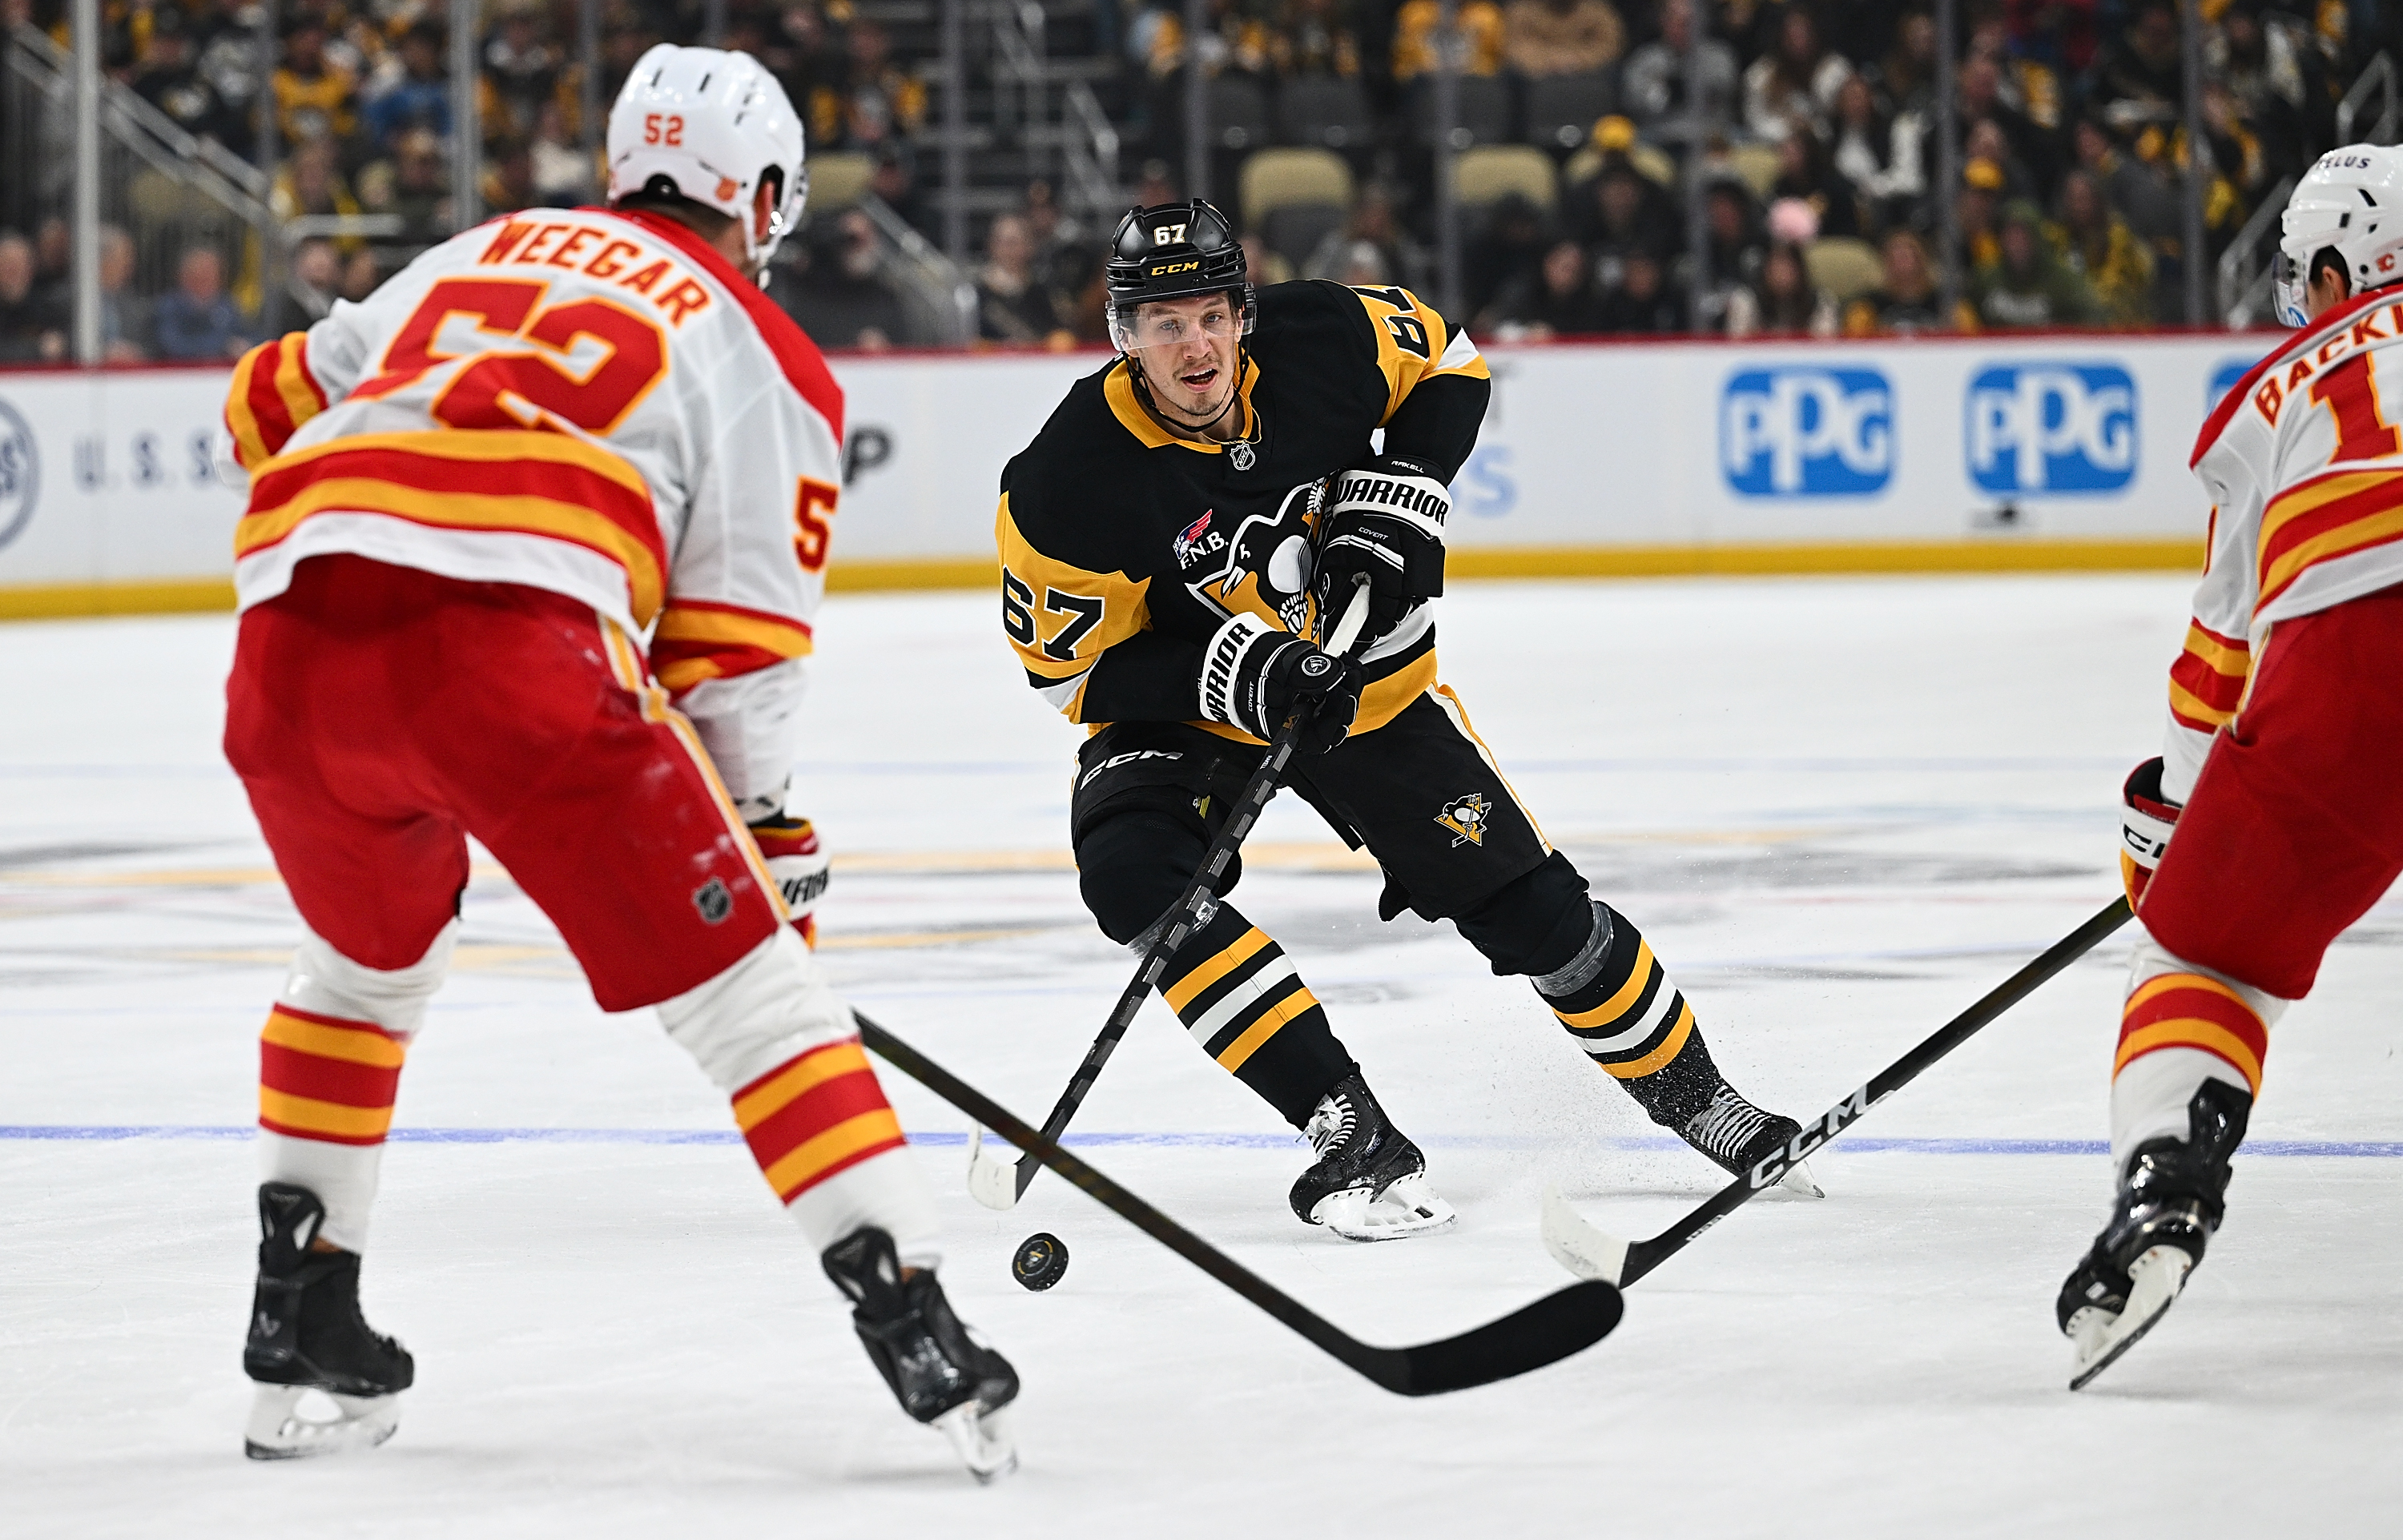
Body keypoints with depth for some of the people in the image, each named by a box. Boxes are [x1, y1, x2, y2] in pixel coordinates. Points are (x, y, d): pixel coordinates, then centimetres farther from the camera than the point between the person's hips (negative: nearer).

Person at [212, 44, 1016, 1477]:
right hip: (518, 648, -5)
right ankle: (914, 1322, -8)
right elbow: (734, 657, 13)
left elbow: (274, 403, 34)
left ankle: (298, 1331, 32)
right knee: (743, 981, 2)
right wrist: (770, 847, 21)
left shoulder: (478, 253, 32)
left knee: (367, 958, 32)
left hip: (290, 635, 5)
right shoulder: (768, 365, 19)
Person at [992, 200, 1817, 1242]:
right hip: (1181, 702, -2)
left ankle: (1690, 1093, 29)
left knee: (1530, 909, 2)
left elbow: (1447, 364, -1)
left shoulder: (1322, 340, -22)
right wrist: (1231, 675, -31)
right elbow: (1069, 668, -18)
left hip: (1365, 678, 2)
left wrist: (1399, 498, -16)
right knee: (1132, 873, -31)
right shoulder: (1068, 486, -28)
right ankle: (1356, 1141, -28)